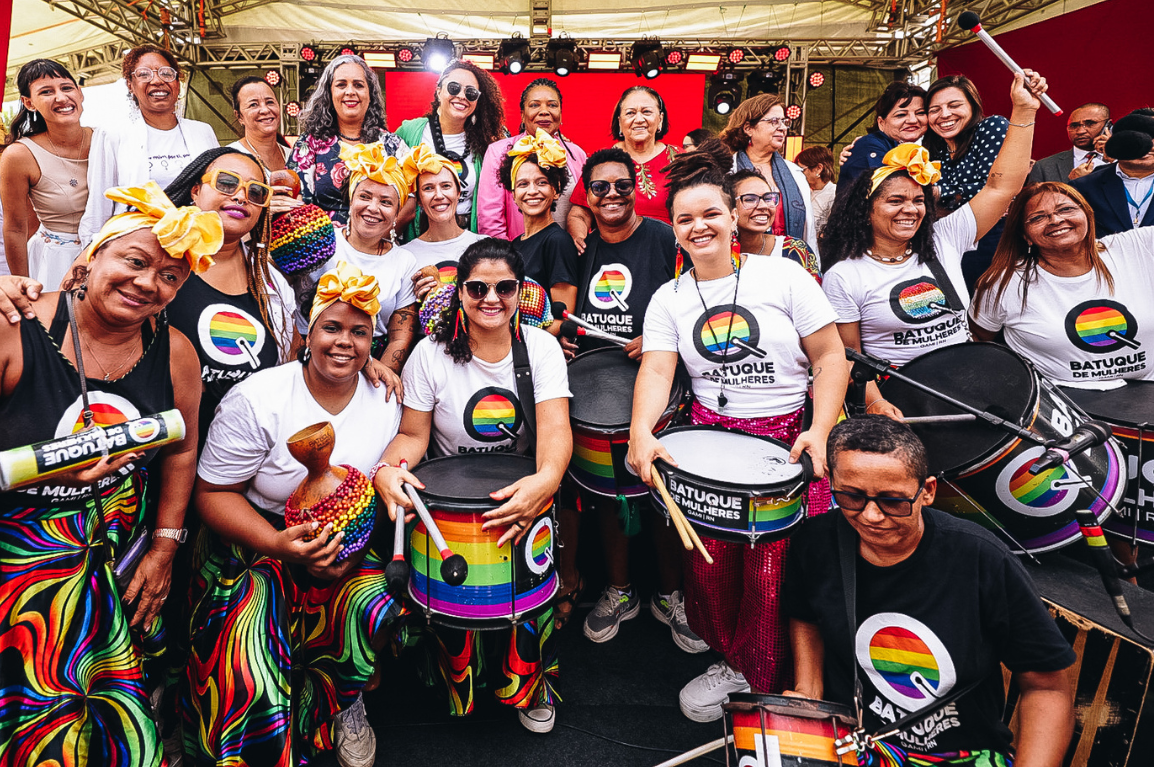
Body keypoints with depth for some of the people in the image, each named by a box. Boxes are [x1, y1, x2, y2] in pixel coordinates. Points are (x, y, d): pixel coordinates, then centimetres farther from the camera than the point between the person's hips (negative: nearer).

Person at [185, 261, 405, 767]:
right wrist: (280, 546, -25)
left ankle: (342, 703, 12)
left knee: (379, 608, -21)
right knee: (252, 682, -22)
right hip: (255, 541, -3)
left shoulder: (386, 402, -3)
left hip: (350, 546, 4)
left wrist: (354, 550, -14)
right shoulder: (257, 400, -15)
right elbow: (214, 493, -10)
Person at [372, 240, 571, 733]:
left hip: (524, 490, 0)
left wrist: (546, 478, -38)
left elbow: (555, 428, -16)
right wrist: (389, 467, -26)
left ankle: (530, 686, 9)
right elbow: (412, 434, -2)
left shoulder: (540, 347, -3)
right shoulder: (431, 354, -3)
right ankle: (460, 686, 8)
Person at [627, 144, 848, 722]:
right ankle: (730, 657, 22)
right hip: (711, 433, 3)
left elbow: (830, 357, 0)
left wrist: (820, 429, -14)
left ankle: (759, 683, 16)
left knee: (773, 568, -9)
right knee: (709, 558, -6)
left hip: (788, 435, -2)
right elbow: (656, 369, -8)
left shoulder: (784, 276, -1)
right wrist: (641, 428, -27)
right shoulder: (668, 300, 6)